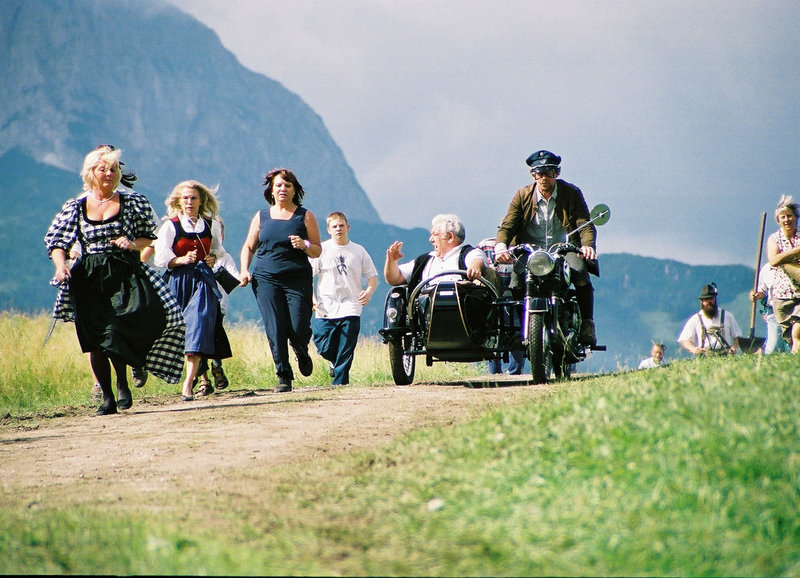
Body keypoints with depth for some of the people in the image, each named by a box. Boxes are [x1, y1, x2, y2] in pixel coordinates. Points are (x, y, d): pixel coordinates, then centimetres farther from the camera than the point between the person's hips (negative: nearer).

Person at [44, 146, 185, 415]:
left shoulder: (133, 203, 9)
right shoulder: (75, 208, 8)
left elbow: (149, 237, 15)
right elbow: (56, 242, 5)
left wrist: (133, 244, -6)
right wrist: (61, 265, -15)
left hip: (125, 274, 0)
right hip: (90, 279, 0)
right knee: (96, 341, -5)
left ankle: (122, 382, -2)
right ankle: (107, 396, 8)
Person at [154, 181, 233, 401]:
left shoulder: (211, 225, 8)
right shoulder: (170, 226, 0)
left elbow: (218, 248, 25)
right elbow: (160, 259, -4)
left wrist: (214, 257, 4)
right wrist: (182, 260, -19)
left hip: (203, 279, 0)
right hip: (178, 282, 0)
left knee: (198, 327, -15)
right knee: (183, 330, 3)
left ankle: (189, 382, -22)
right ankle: (203, 377, 21)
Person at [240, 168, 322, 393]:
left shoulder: (305, 216, 8)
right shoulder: (261, 217, 14)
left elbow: (318, 251, 7)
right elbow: (249, 247, 18)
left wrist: (305, 245, -14)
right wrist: (244, 270, 3)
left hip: (298, 279, -1)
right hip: (266, 279, 1)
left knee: (299, 330, -9)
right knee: (275, 330, -8)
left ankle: (301, 353, 27)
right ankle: (284, 377, 0)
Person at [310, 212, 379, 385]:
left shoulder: (359, 251, 10)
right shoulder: (321, 250, 5)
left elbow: (373, 276, 13)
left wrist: (368, 291, -8)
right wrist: (311, 298, -10)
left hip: (350, 309, 1)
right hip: (326, 310, -1)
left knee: (346, 351, -5)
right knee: (324, 348, -5)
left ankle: (340, 381, 4)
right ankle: (334, 361, 27)